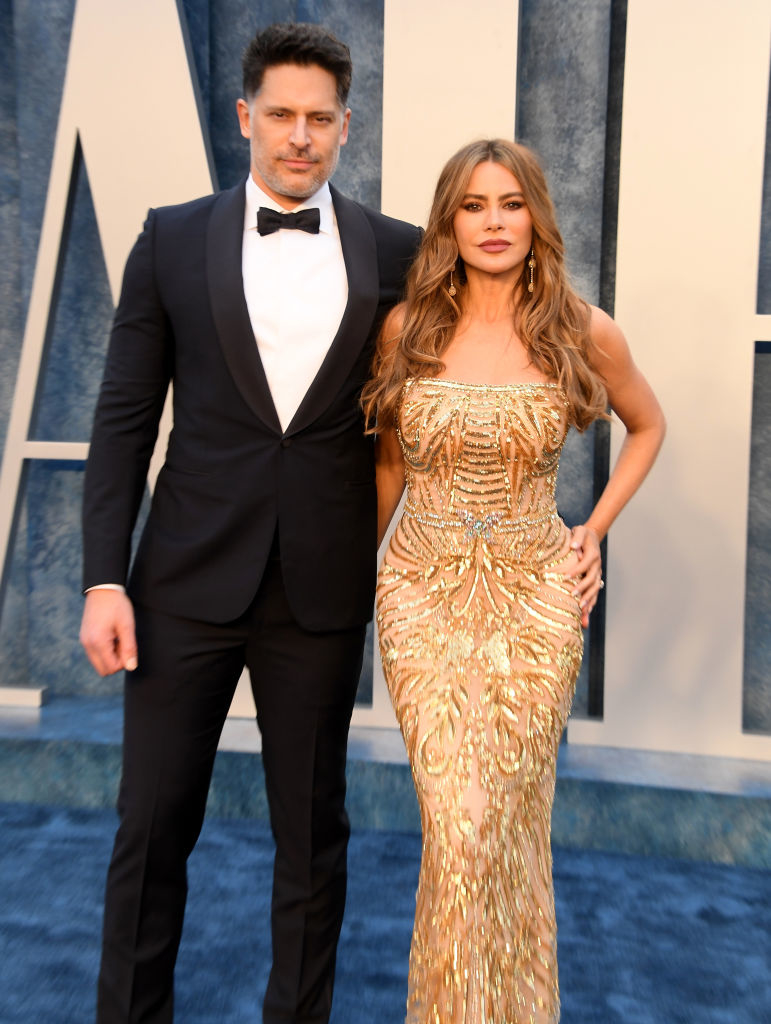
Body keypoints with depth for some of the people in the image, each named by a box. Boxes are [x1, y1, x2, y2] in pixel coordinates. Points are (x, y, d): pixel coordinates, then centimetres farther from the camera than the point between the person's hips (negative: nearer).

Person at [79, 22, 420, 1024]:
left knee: (313, 829, 14)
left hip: (324, 592, 1)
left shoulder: (396, 253, 3)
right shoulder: (173, 239, 3)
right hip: (187, 583, 0)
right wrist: (104, 579, -5)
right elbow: (124, 416, 1)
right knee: (152, 826, 10)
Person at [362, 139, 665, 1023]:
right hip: (423, 592, 1)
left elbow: (648, 425, 15)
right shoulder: (407, 327, -1)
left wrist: (594, 532, 5)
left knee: (513, 815, 9)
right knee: (458, 821, -3)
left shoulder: (584, 333, -3)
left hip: (536, 594, 0)